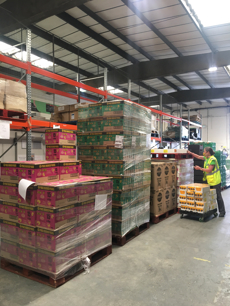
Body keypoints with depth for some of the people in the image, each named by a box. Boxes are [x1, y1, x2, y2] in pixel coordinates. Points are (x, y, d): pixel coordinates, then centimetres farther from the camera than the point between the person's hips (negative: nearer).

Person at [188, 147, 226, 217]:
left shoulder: (212, 159, -19)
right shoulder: (206, 158, 8)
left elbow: (209, 170, -22)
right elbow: (198, 157, 19)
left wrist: (200, 168, -16)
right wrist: (190, 153, 14)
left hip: (215, 181, -9)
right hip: (210, 181, 9)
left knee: (218, 196, -2)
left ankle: (222, 212, 8)